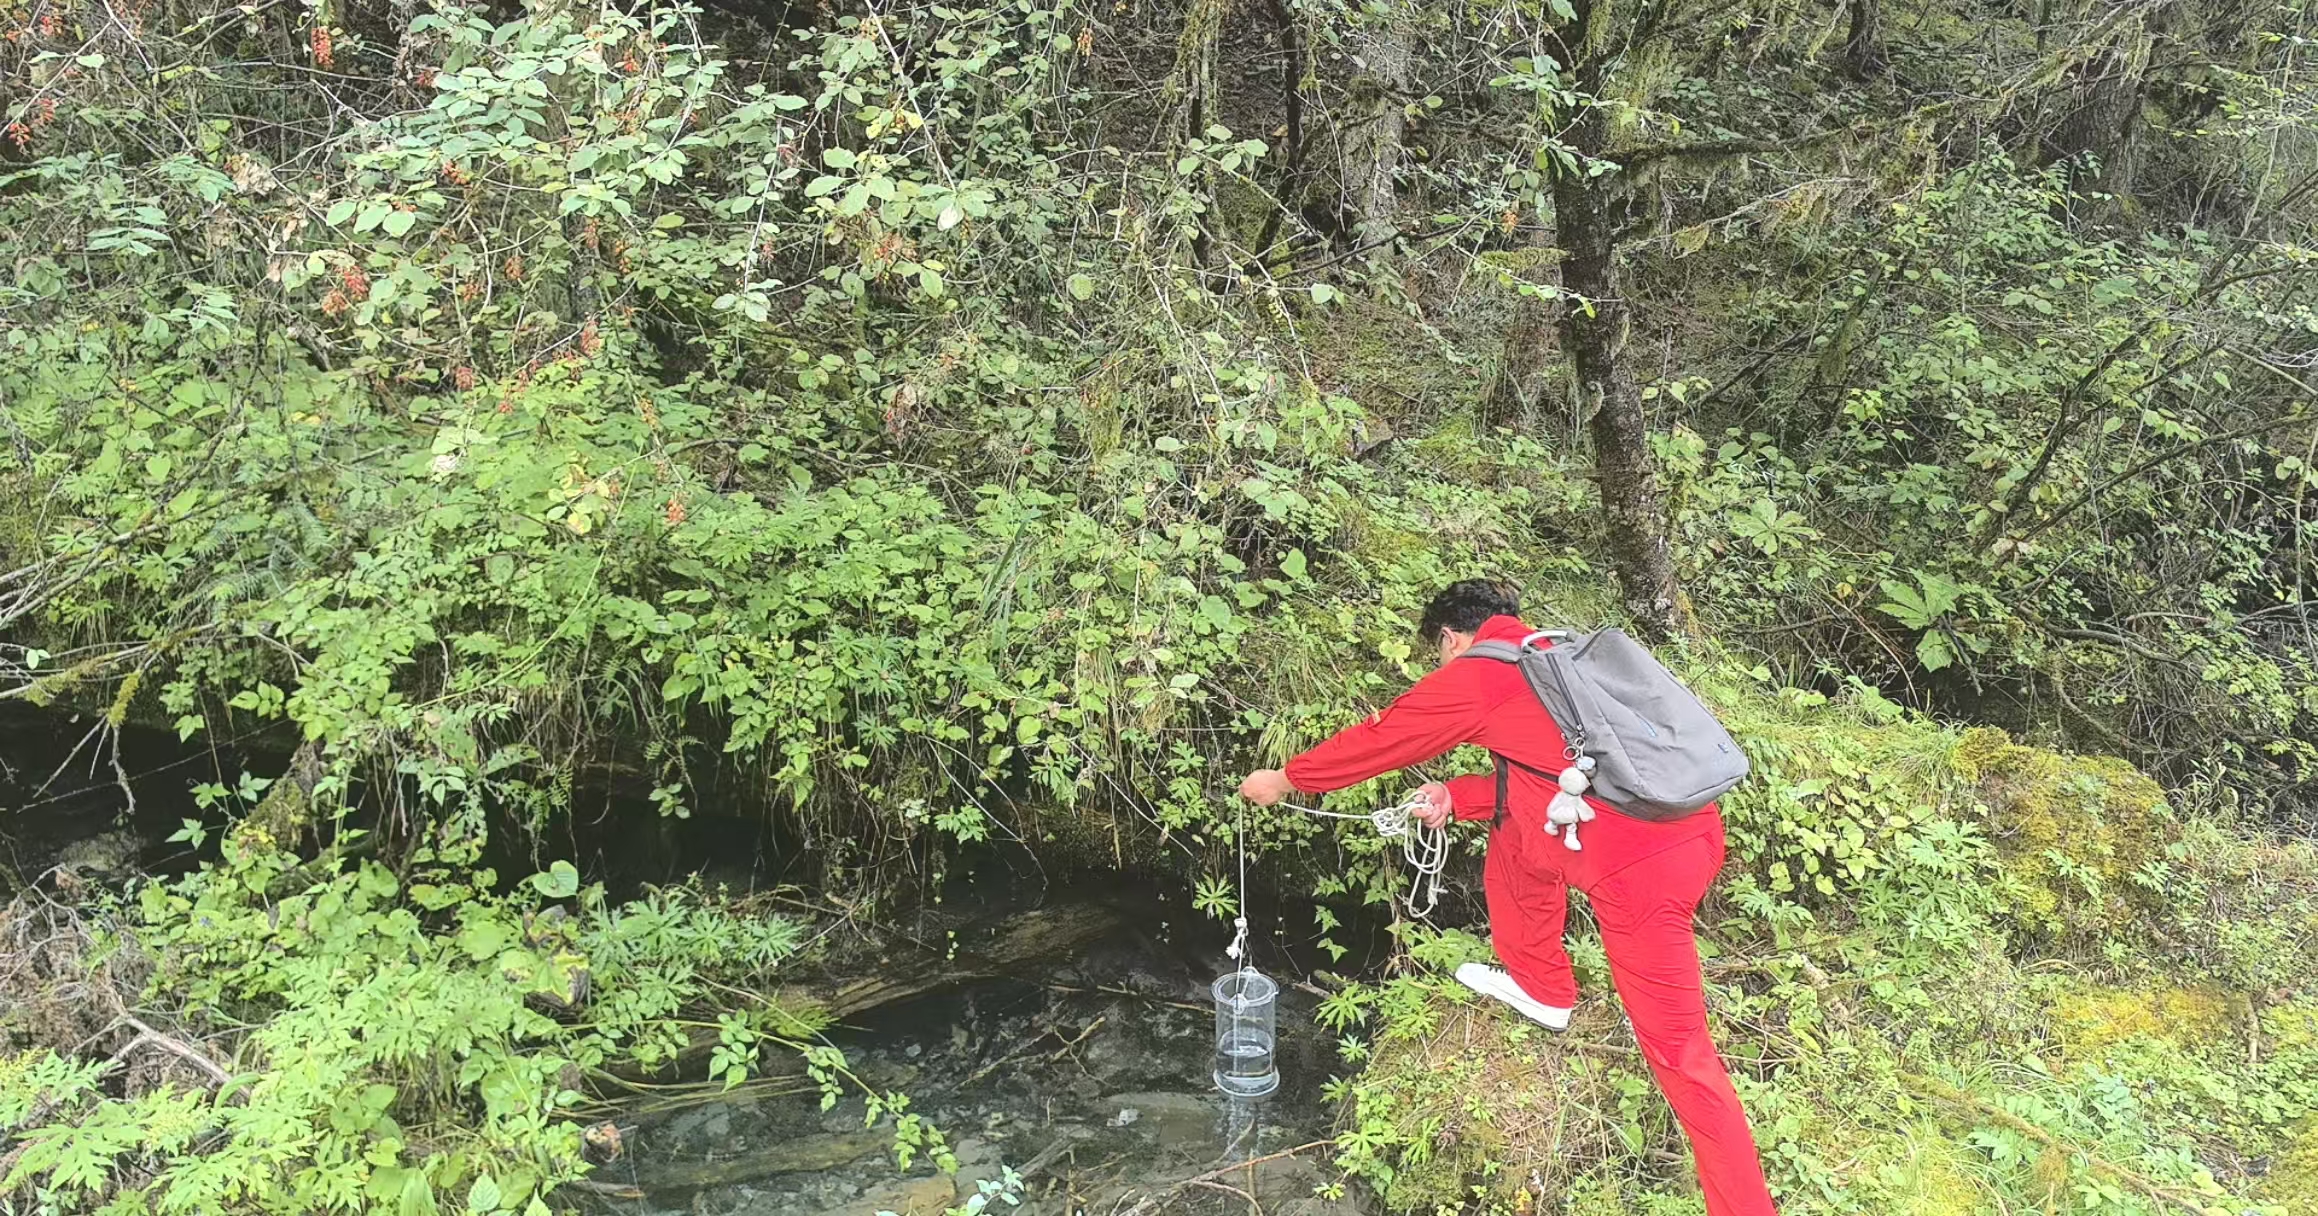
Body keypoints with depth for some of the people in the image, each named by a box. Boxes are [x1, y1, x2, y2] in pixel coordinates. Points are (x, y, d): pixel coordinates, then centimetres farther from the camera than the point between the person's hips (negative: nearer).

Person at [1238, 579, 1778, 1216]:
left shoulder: (1478, 672, 0)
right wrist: (1457, 797, 32)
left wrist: (1285, 779, 24)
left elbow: (1382, 737, 10)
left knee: (1678, 1052, 1)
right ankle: (1541, 989, 43)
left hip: (1641, 867, -9)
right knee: (1512, 841, 26)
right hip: (1687, 827, 9)